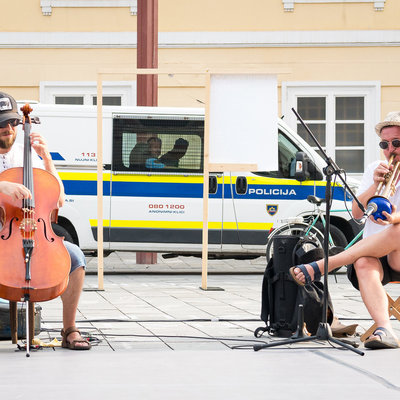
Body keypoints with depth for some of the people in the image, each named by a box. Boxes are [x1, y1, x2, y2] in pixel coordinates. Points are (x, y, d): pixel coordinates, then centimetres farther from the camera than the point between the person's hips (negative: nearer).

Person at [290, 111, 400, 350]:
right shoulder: (374, 170, 17)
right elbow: (357, 213, 6)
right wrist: (375, 185, -10)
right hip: (373, 252, 3)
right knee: (363, 265, -35)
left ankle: (319, 267, -35)